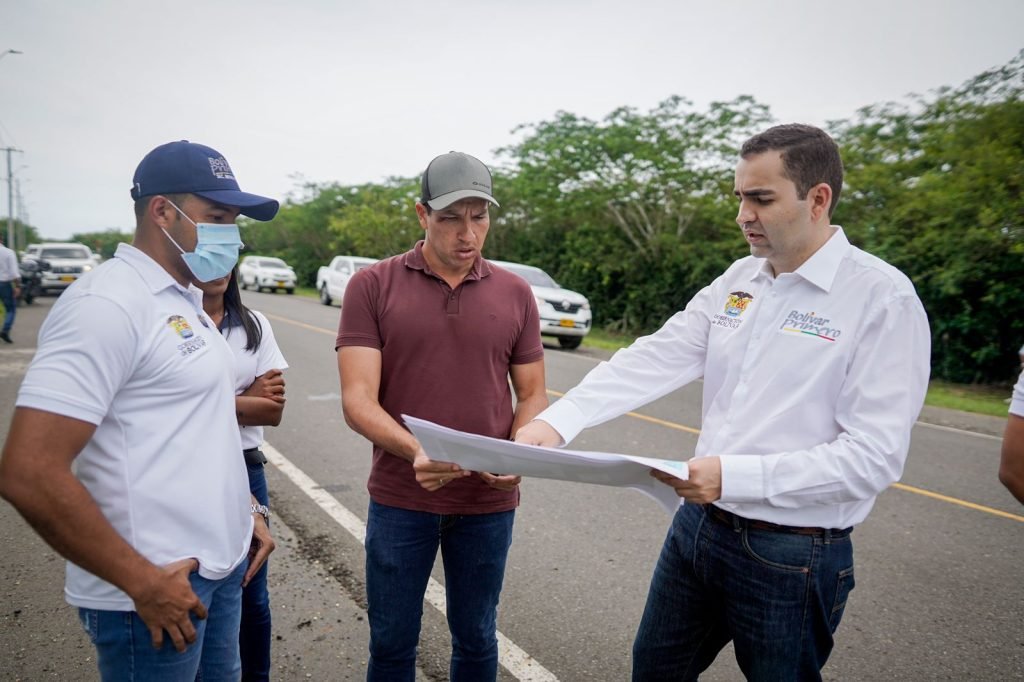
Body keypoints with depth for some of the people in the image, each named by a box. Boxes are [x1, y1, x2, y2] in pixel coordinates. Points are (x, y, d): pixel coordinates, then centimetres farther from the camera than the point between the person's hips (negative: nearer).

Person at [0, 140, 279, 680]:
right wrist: (143, 581, -18)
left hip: (219, 565, 8)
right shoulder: (108, 303, -18)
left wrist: (245, 511, 13)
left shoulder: (185, 300, 10)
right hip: (158, 586, -8)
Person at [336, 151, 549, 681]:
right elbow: (357, 399, -13)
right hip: (399, 499, -1)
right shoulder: (372, 287, -6)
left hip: (489, 503, 2)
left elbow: (533, 395, 5)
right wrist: (414, 451, -31)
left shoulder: (515, 293, 1)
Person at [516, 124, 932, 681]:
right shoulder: (738, 280, 3)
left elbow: (873, 457, -20)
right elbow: (653, 360, -6)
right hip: (697, 525, 6)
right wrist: (557, 421, -19)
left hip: (790, 558, -5)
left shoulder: (883, 299, -15)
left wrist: (735, 476, -28)